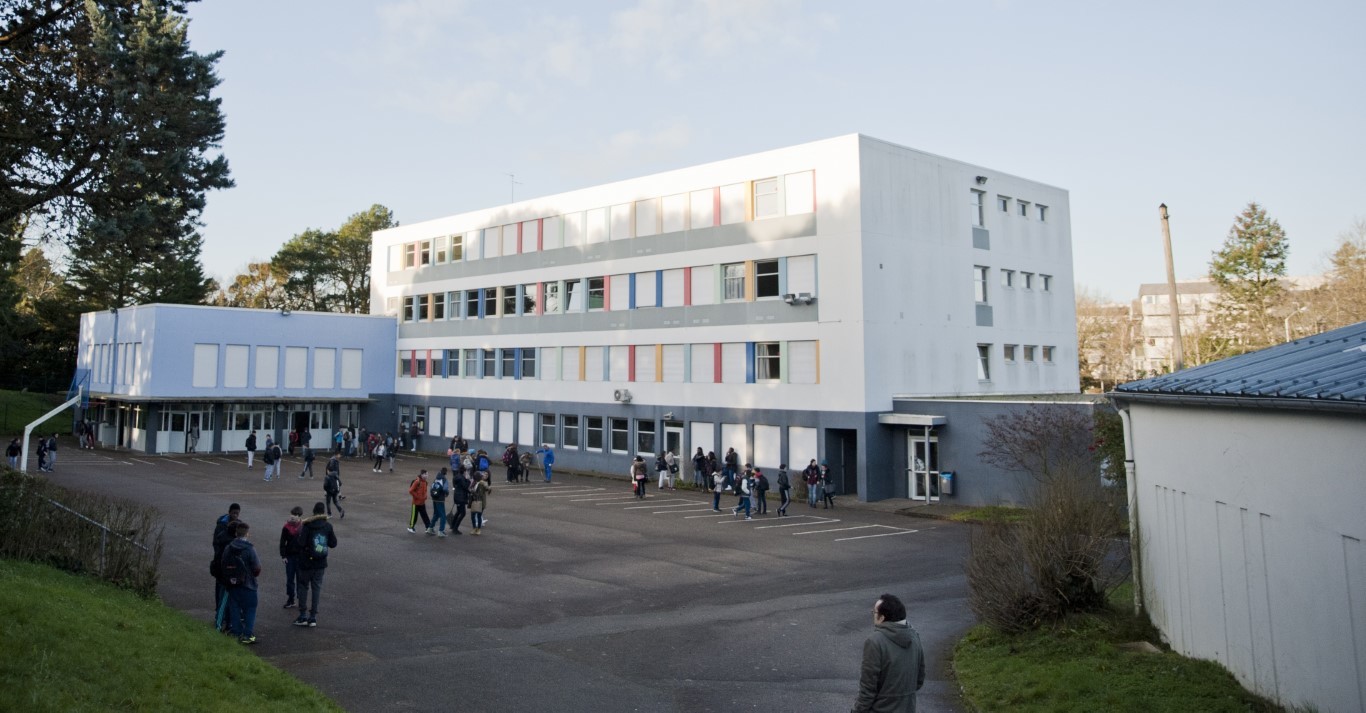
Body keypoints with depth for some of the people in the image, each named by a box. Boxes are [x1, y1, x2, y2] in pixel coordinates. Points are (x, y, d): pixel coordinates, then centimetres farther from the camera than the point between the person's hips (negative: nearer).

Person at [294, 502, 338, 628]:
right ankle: (313, 617, 9)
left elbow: (301, 544, -17)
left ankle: (303, 616, 8)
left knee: (303, 587, 10)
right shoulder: (328, 526, -3)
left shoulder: (307, 525, -12)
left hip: (306, 562, -2)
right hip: (321, 563, 3)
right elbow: (333, 544, 1)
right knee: (317, 588, 8)